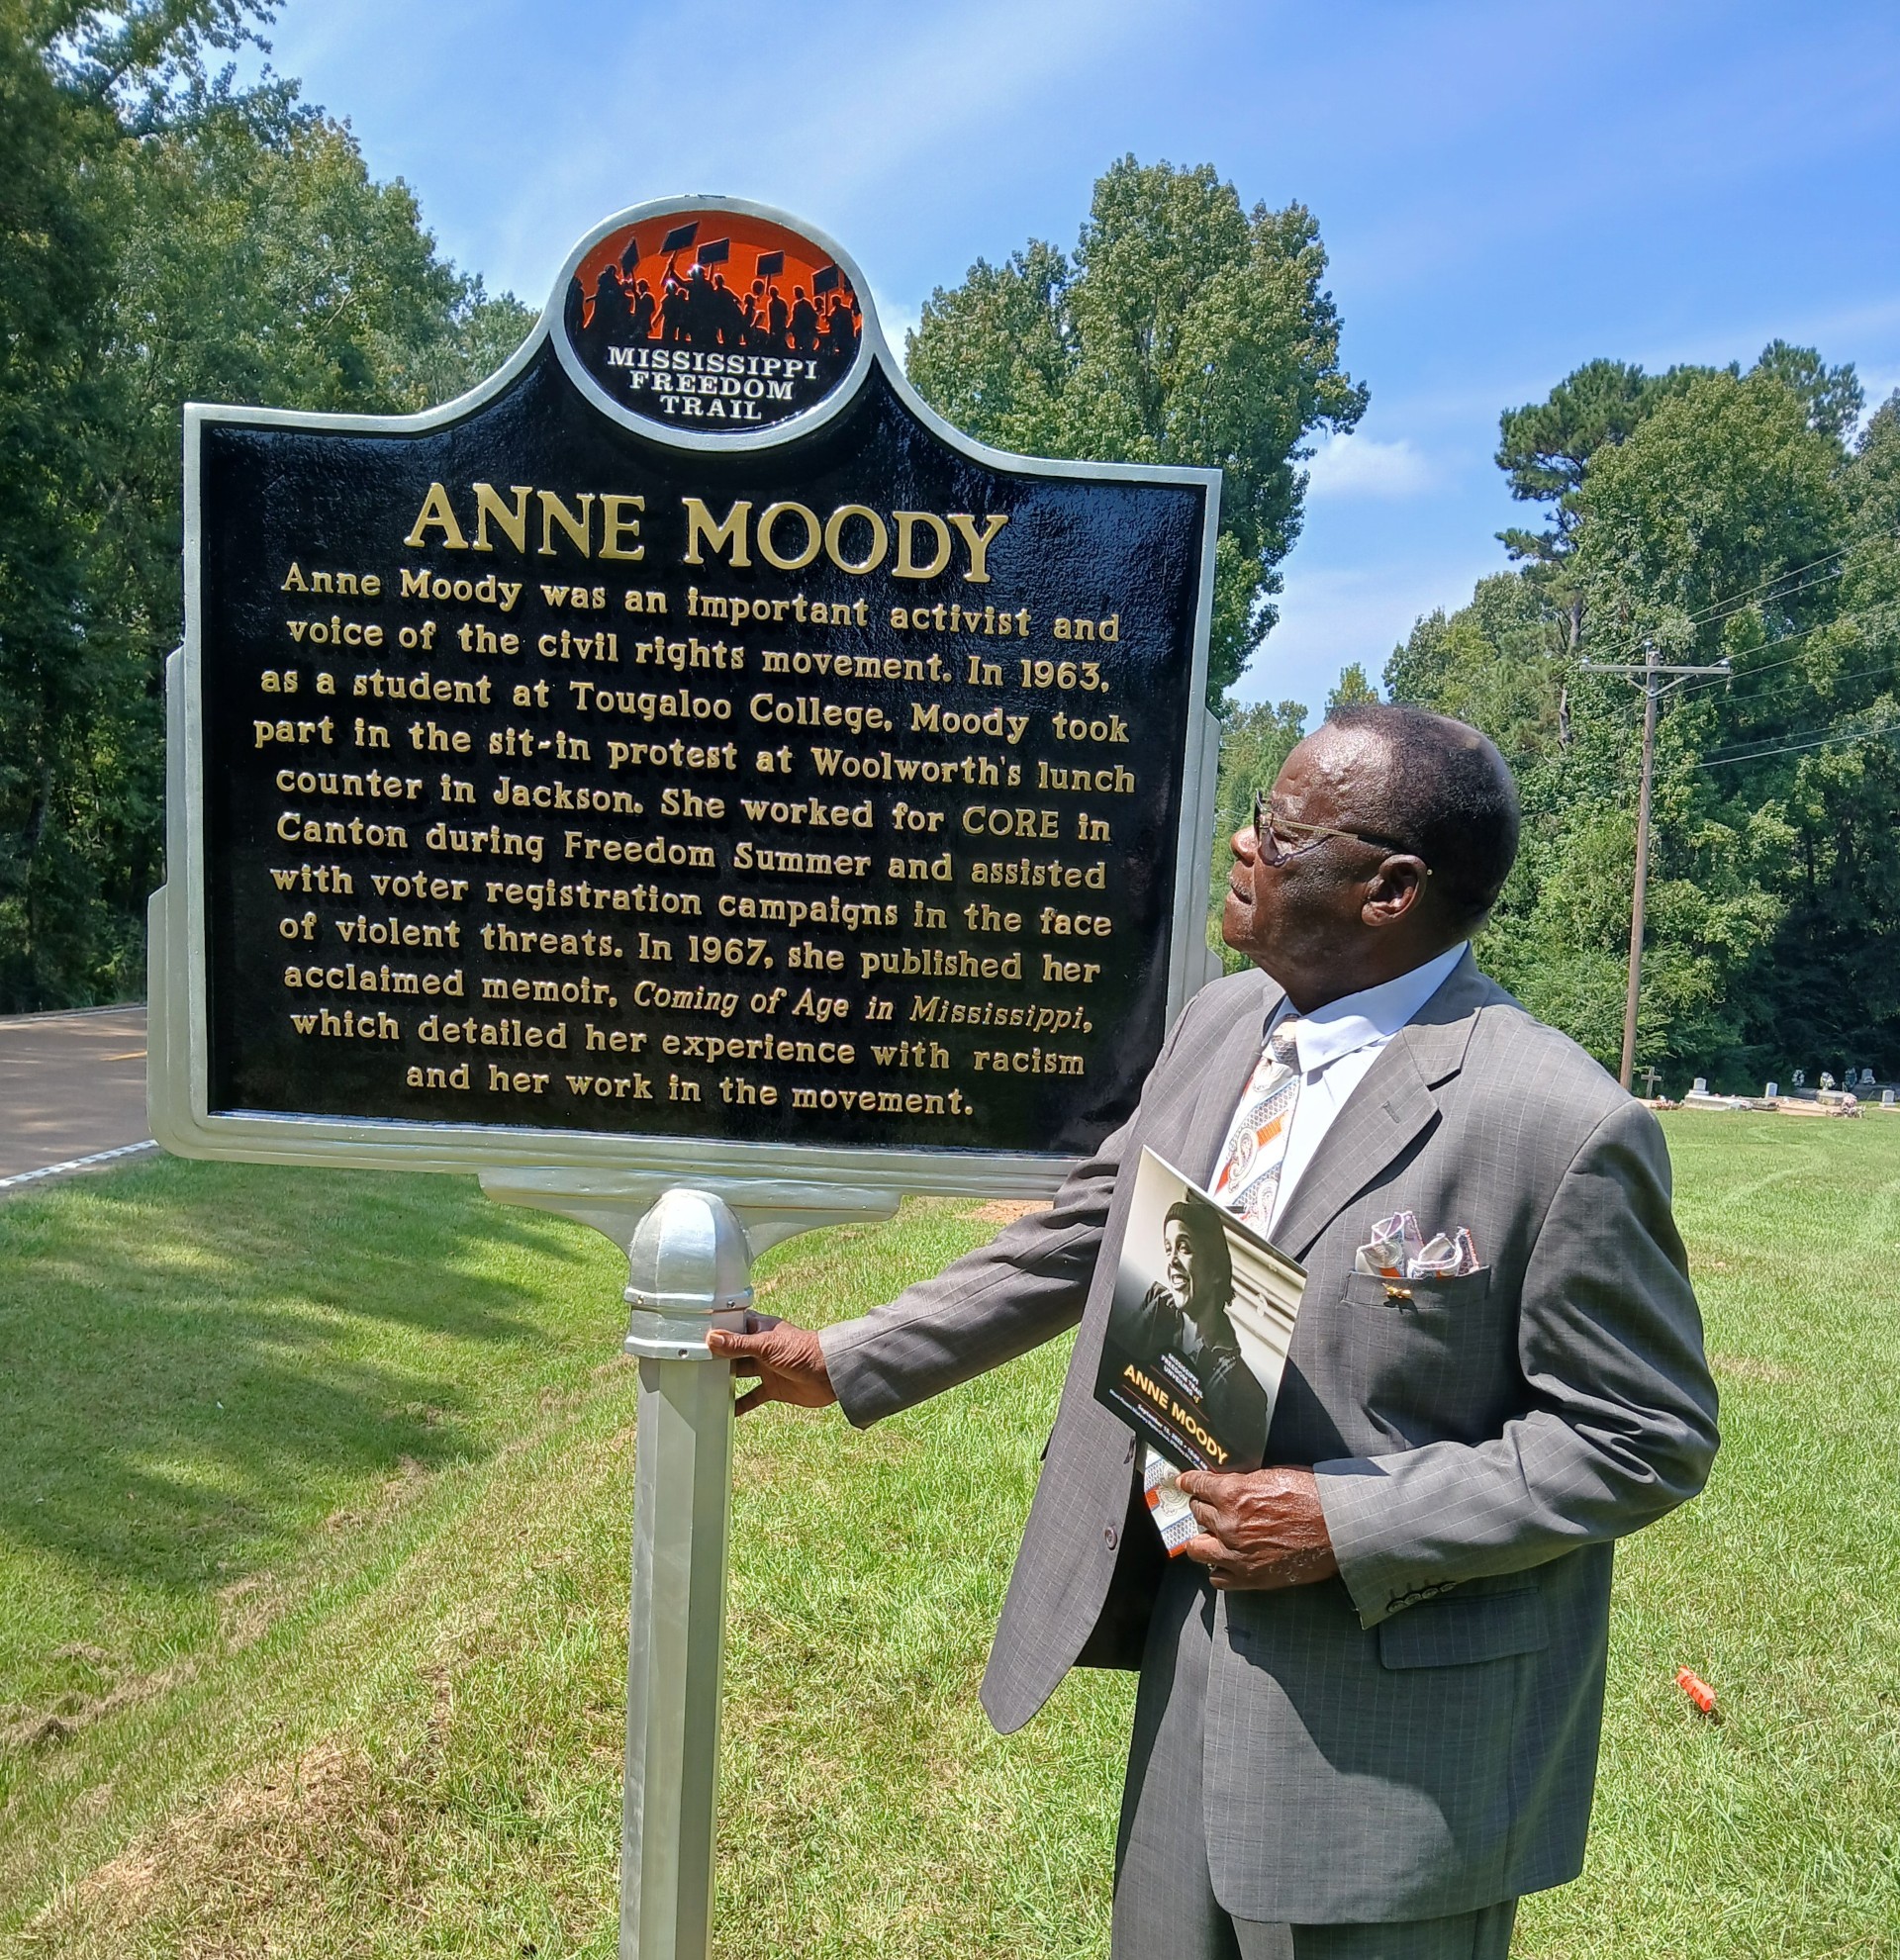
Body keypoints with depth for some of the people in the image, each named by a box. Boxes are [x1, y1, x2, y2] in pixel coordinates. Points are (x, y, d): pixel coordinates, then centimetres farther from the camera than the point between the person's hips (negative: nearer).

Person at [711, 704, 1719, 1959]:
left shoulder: (1563, 1125, -23)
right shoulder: (1224, 1022, -1)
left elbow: (1648, 1435, -15)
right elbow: (1088, 1233, 8)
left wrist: (1348, 1524, -22)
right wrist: (853, 1362, 11)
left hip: (1394, 1728, -6)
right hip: (1192, 1636, 7)